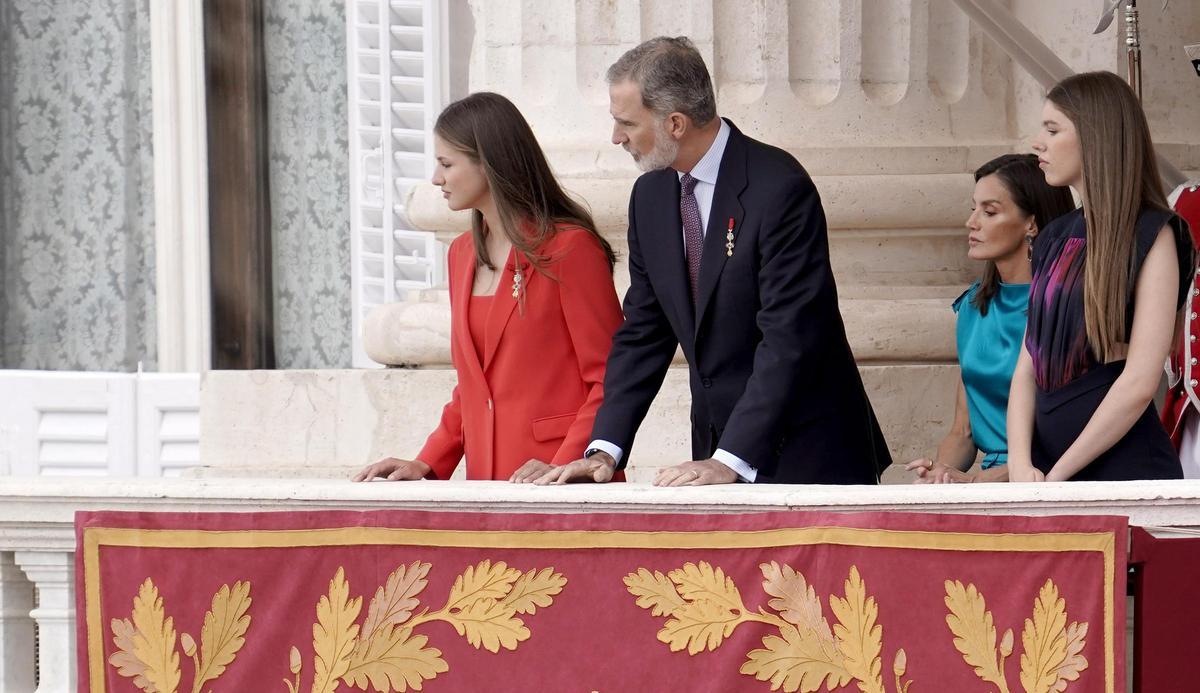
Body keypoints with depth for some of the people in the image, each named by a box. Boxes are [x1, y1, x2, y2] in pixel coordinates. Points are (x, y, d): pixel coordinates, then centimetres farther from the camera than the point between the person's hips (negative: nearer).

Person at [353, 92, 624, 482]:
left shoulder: (570, 248, -7)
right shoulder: (462, 254, 17)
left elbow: (611, 381, -9)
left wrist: (564, 466, -20)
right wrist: (427, 464, 9)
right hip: (487, 481, 6)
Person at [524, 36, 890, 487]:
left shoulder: (779, 189, -17)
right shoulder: (650, 195, 7)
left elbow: (789, 338, -22)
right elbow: (642, 332, 10)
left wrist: (730, 462, -28)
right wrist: (605, 450, -3)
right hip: (718, 452, 6)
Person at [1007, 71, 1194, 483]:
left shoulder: (1151, 236, -6)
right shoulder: (1055, 239, 14)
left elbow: (1140, 382, -14)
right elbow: (1028, 367, 8)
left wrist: (1057, 476, -14)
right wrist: (1020, 464, -8)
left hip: (1122, 463, -6)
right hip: (1046, 468, 6)